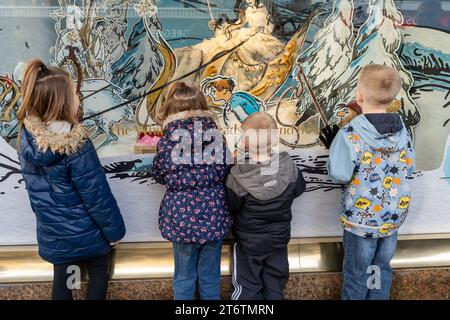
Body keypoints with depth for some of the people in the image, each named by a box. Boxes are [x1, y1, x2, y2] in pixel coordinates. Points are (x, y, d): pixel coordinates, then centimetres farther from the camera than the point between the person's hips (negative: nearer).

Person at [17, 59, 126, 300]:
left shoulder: (26, 138, -8)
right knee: (99, 272, 20)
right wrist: (113, 229, -8)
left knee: (62, 280, 23)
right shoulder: (76, 145, -28)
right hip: (86, 231, -5)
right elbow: (96, 194, -21)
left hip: (52, 232, 6)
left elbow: (34, 187, 5)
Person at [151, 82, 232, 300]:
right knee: (211, 277, 18)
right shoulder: (217, 136, -5)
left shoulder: (166, 142, -8)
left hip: (182, 218, -1)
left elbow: (158, 176, 6)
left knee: (184, 277, 18)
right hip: (214, 217, 1)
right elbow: (226, 172, 3)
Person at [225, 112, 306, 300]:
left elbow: (231, 208, -16)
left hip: (248, 242, -3)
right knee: (275, 288, 21)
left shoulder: (237, 177, -28)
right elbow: (298, 189, 1)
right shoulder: (289, 166, -18)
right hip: (279, 239, 3)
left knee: (247, 289, 15)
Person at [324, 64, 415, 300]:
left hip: (362, 217, -5)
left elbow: (340, 175, -23)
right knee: (382, 269, 23)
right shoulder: (402, 130, -4)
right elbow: (408, 168, 6)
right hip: (394, 215, 5)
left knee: (357, 275, 15)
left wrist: (336, 152, -6)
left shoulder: (351, 132, -22)